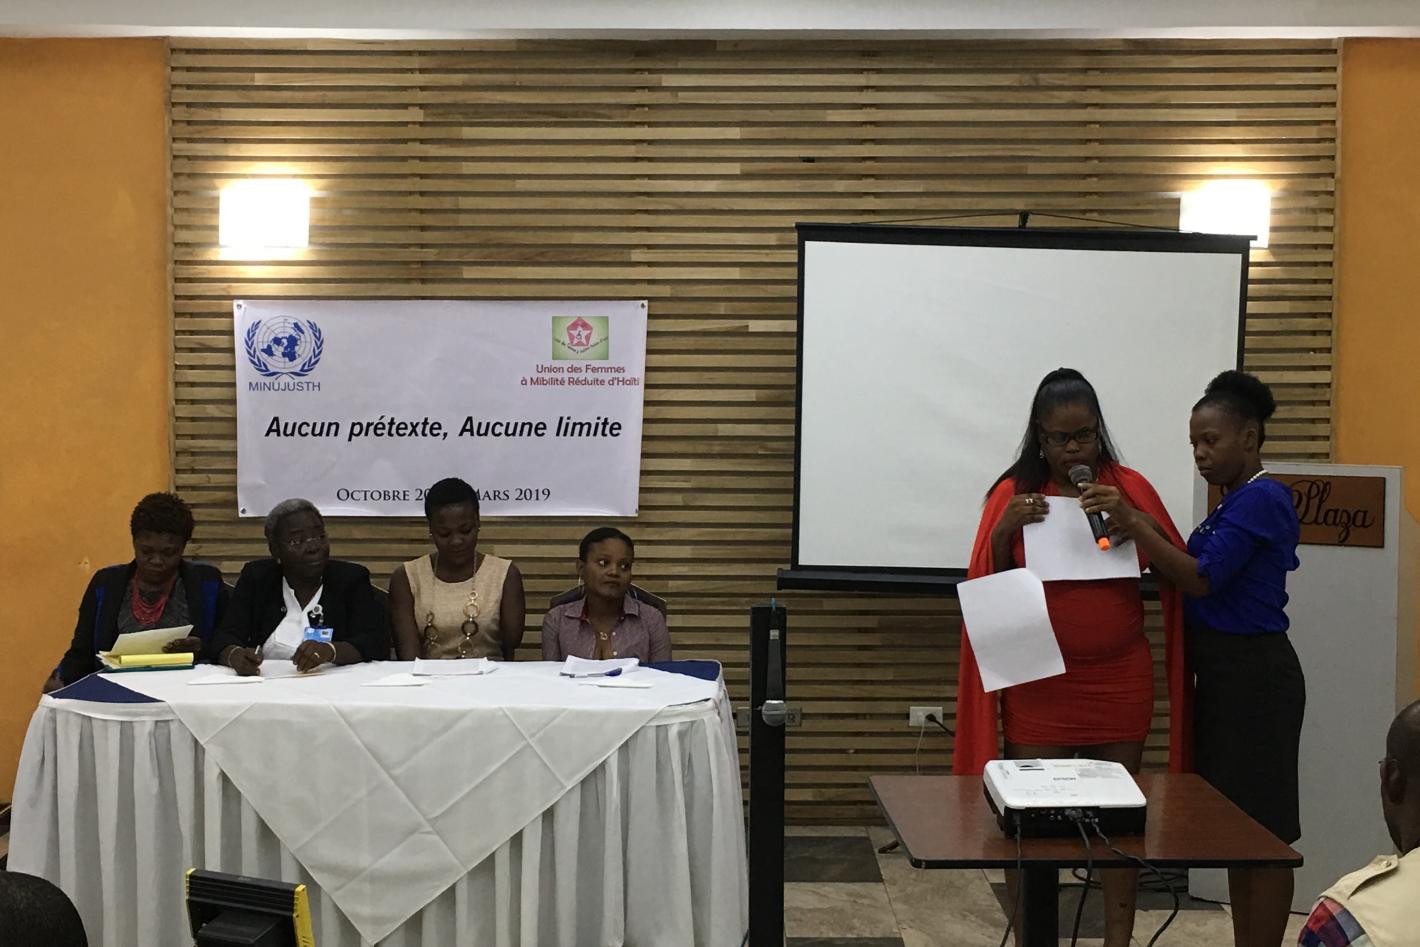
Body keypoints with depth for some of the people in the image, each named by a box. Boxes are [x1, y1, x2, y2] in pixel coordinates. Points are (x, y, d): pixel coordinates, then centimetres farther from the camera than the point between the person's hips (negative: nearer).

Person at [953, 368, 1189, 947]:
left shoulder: (1129, 487, 3)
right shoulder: (1015, 492, 0)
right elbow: (986, 587, 1)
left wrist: (1140, 524, -13)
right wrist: (1002, 531, -16)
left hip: (1119, 678, 1)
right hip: (1039, 680, -1)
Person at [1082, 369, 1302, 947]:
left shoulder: (1260, 499, -15)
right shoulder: (1235, 501, 15)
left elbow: (1201, 579, -21)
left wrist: (1131, 522, -25)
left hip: (1254, 678, -10)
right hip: (1223, 676, 10)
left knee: (1262, 829, -4)